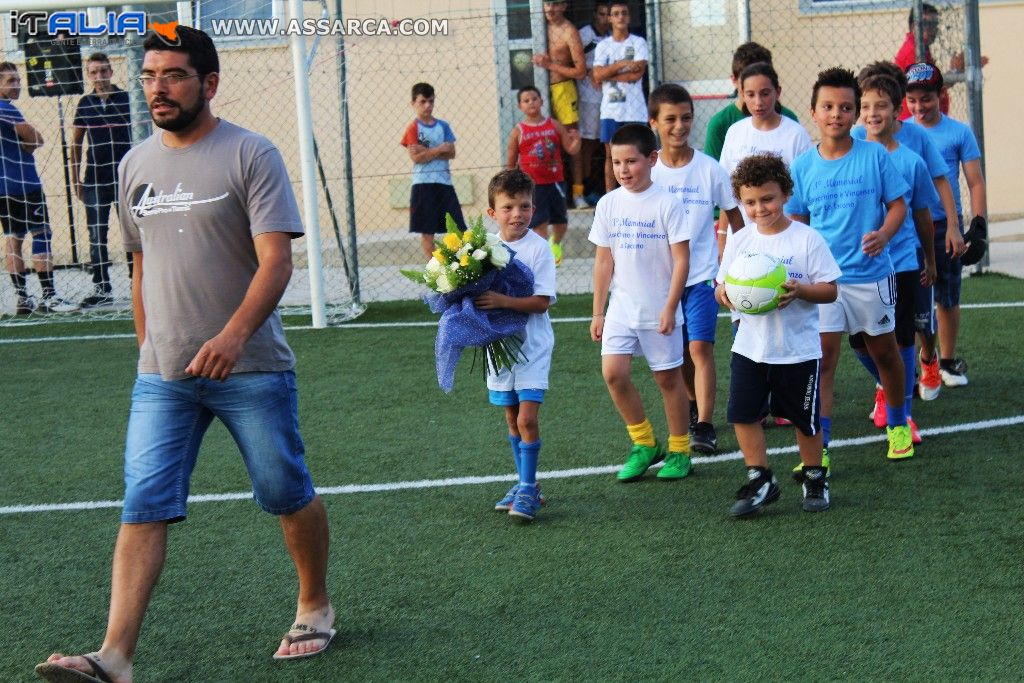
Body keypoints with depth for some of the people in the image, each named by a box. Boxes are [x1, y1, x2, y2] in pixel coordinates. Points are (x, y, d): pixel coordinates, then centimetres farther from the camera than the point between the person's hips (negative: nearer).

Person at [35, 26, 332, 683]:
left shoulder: (252, 155, -8)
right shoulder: (136, 164, 10)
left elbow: (276, 260, -16)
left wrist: (235, 334, -31)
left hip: (252, 368, -4)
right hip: (162, 377, 4)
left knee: (289, 496, 8)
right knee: (143, 508, -6)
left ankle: (315, 609, 31)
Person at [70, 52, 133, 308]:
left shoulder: (127, 99, -1)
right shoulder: (85, 103, 6)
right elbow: (76, 142, 13)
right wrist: (75, 178, 9)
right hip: (94, 178, 2)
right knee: (96, 234, 3)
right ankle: (102, 288, 8)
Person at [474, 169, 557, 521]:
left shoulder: (538, 248, -13)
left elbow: (542, 301, -18)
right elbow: (477, 288, 9)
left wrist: (502, 301, -29)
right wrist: (476, 300, -13)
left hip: (532, 345, -5)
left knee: (527, 417, -11)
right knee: (512, 418, 14)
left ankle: (528, 489, 0)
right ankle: (525, 484, 26)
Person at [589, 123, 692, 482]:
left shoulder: (666, 203, -10)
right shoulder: (609, 204, 3)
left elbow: (681, 259, -9)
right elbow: (604, 261, 8)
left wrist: (670, 308, -14)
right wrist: (598, 311, 7)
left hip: (659, 310, -4)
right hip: (621, 307, 4)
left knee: (667, 378, 6)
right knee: (613, 373, -8)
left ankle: (679, 450, 22)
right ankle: (644, 444, 10)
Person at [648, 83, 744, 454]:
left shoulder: (710, 169, -5)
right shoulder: (647, 171, -1)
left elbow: (735, 216, 4)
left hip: (702, 274, -2)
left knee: (700, 347, -13)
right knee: (678, 351, 14)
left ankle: (704, 427, -12)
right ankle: (694, 405, 37)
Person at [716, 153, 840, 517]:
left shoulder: (807, 239, -10)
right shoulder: (739, 241, 2)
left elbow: (830, 290, -9)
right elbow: (721, 284, 7)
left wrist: (799, 290, -27)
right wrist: (725, 293, -16)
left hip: (798, 349, -3)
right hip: (749, 347, 3)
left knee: (805, 419, 9)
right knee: (743, 415, 0)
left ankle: (814, 479, 29)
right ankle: (759, 480, 15)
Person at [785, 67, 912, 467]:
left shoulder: (875, 156, -4)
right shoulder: (803, 167, 0)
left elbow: (898, 204, 0)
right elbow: (796, 223, 8)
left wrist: (883, 235, -19)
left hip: (872, 274, 0)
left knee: (884, 351, 15)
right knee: (822, 358, -7)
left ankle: (898, 425, 37)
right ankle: (817, 449, -6)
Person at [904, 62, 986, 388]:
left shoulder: (959, 133, 1)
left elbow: (975, 183, 1)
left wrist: (978, 224, -9)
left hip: (946, 226, -1)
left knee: (947, 297, 5)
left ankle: (947, 361, 19)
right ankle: (926, 358, 19)